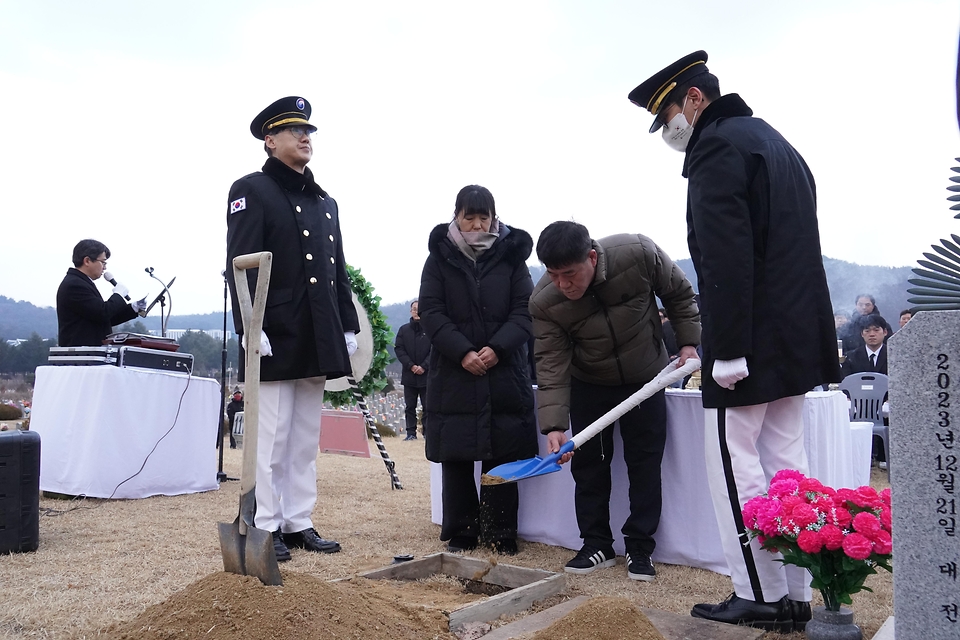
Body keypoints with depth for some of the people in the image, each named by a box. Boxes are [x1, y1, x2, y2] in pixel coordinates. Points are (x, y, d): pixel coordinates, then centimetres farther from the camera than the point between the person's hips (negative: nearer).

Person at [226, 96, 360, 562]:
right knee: (271, 439, -2)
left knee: (306, 439, 12)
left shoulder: (326, 203, 20)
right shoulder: (251, 191, -2)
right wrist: (250, 327, -20)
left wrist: (349, 328, 12)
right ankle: (265, 528, 9)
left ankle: (298, 523, 21)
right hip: (275, 339, -7)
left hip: (316, 342, 7)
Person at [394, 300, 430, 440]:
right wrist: (411, 365, -9)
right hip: (409, 375, 3)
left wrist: (424, 366, -14)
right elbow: (399, 349, 3)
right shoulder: (404, 329, 8)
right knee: (410, 406, 6)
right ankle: (411, 432, 10)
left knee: (427, 406, -1)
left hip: (426, 374, -3)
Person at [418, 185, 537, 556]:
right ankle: (460, 535, 16)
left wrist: (497, 348, -15)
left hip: (504, 373, 0)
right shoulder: (440, 257, 5)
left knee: (501, 458, 3)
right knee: (455, 458, 5)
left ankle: (500, 535, 13)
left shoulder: (511, 256, 6)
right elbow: (430, 313, -2)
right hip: (453, 375, 0)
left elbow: (524, 311, 1)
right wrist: (463, 352, -15)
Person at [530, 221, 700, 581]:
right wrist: (554, 424, -30)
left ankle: (640, 548, 13)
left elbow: (679, 295, -10)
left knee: (645, 462, 1)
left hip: (645, 378, 0)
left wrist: (688, 343, -13)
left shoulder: (639, 254, -29)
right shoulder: (543, 302, -26)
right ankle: (596, 546, 15)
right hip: (589, 385, 1)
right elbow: (551, 363, -23)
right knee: (588, 462, 2)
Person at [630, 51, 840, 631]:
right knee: (784, 461, 12)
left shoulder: (717, 148, -11)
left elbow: (727, 261, -21)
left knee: (735, 465, -1)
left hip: (751, 341, -10)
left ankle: (759, 598, 7)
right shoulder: (776, 143, 21)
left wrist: (727, 349, -21)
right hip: (799, 337, 10)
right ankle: (795, 596, 19)